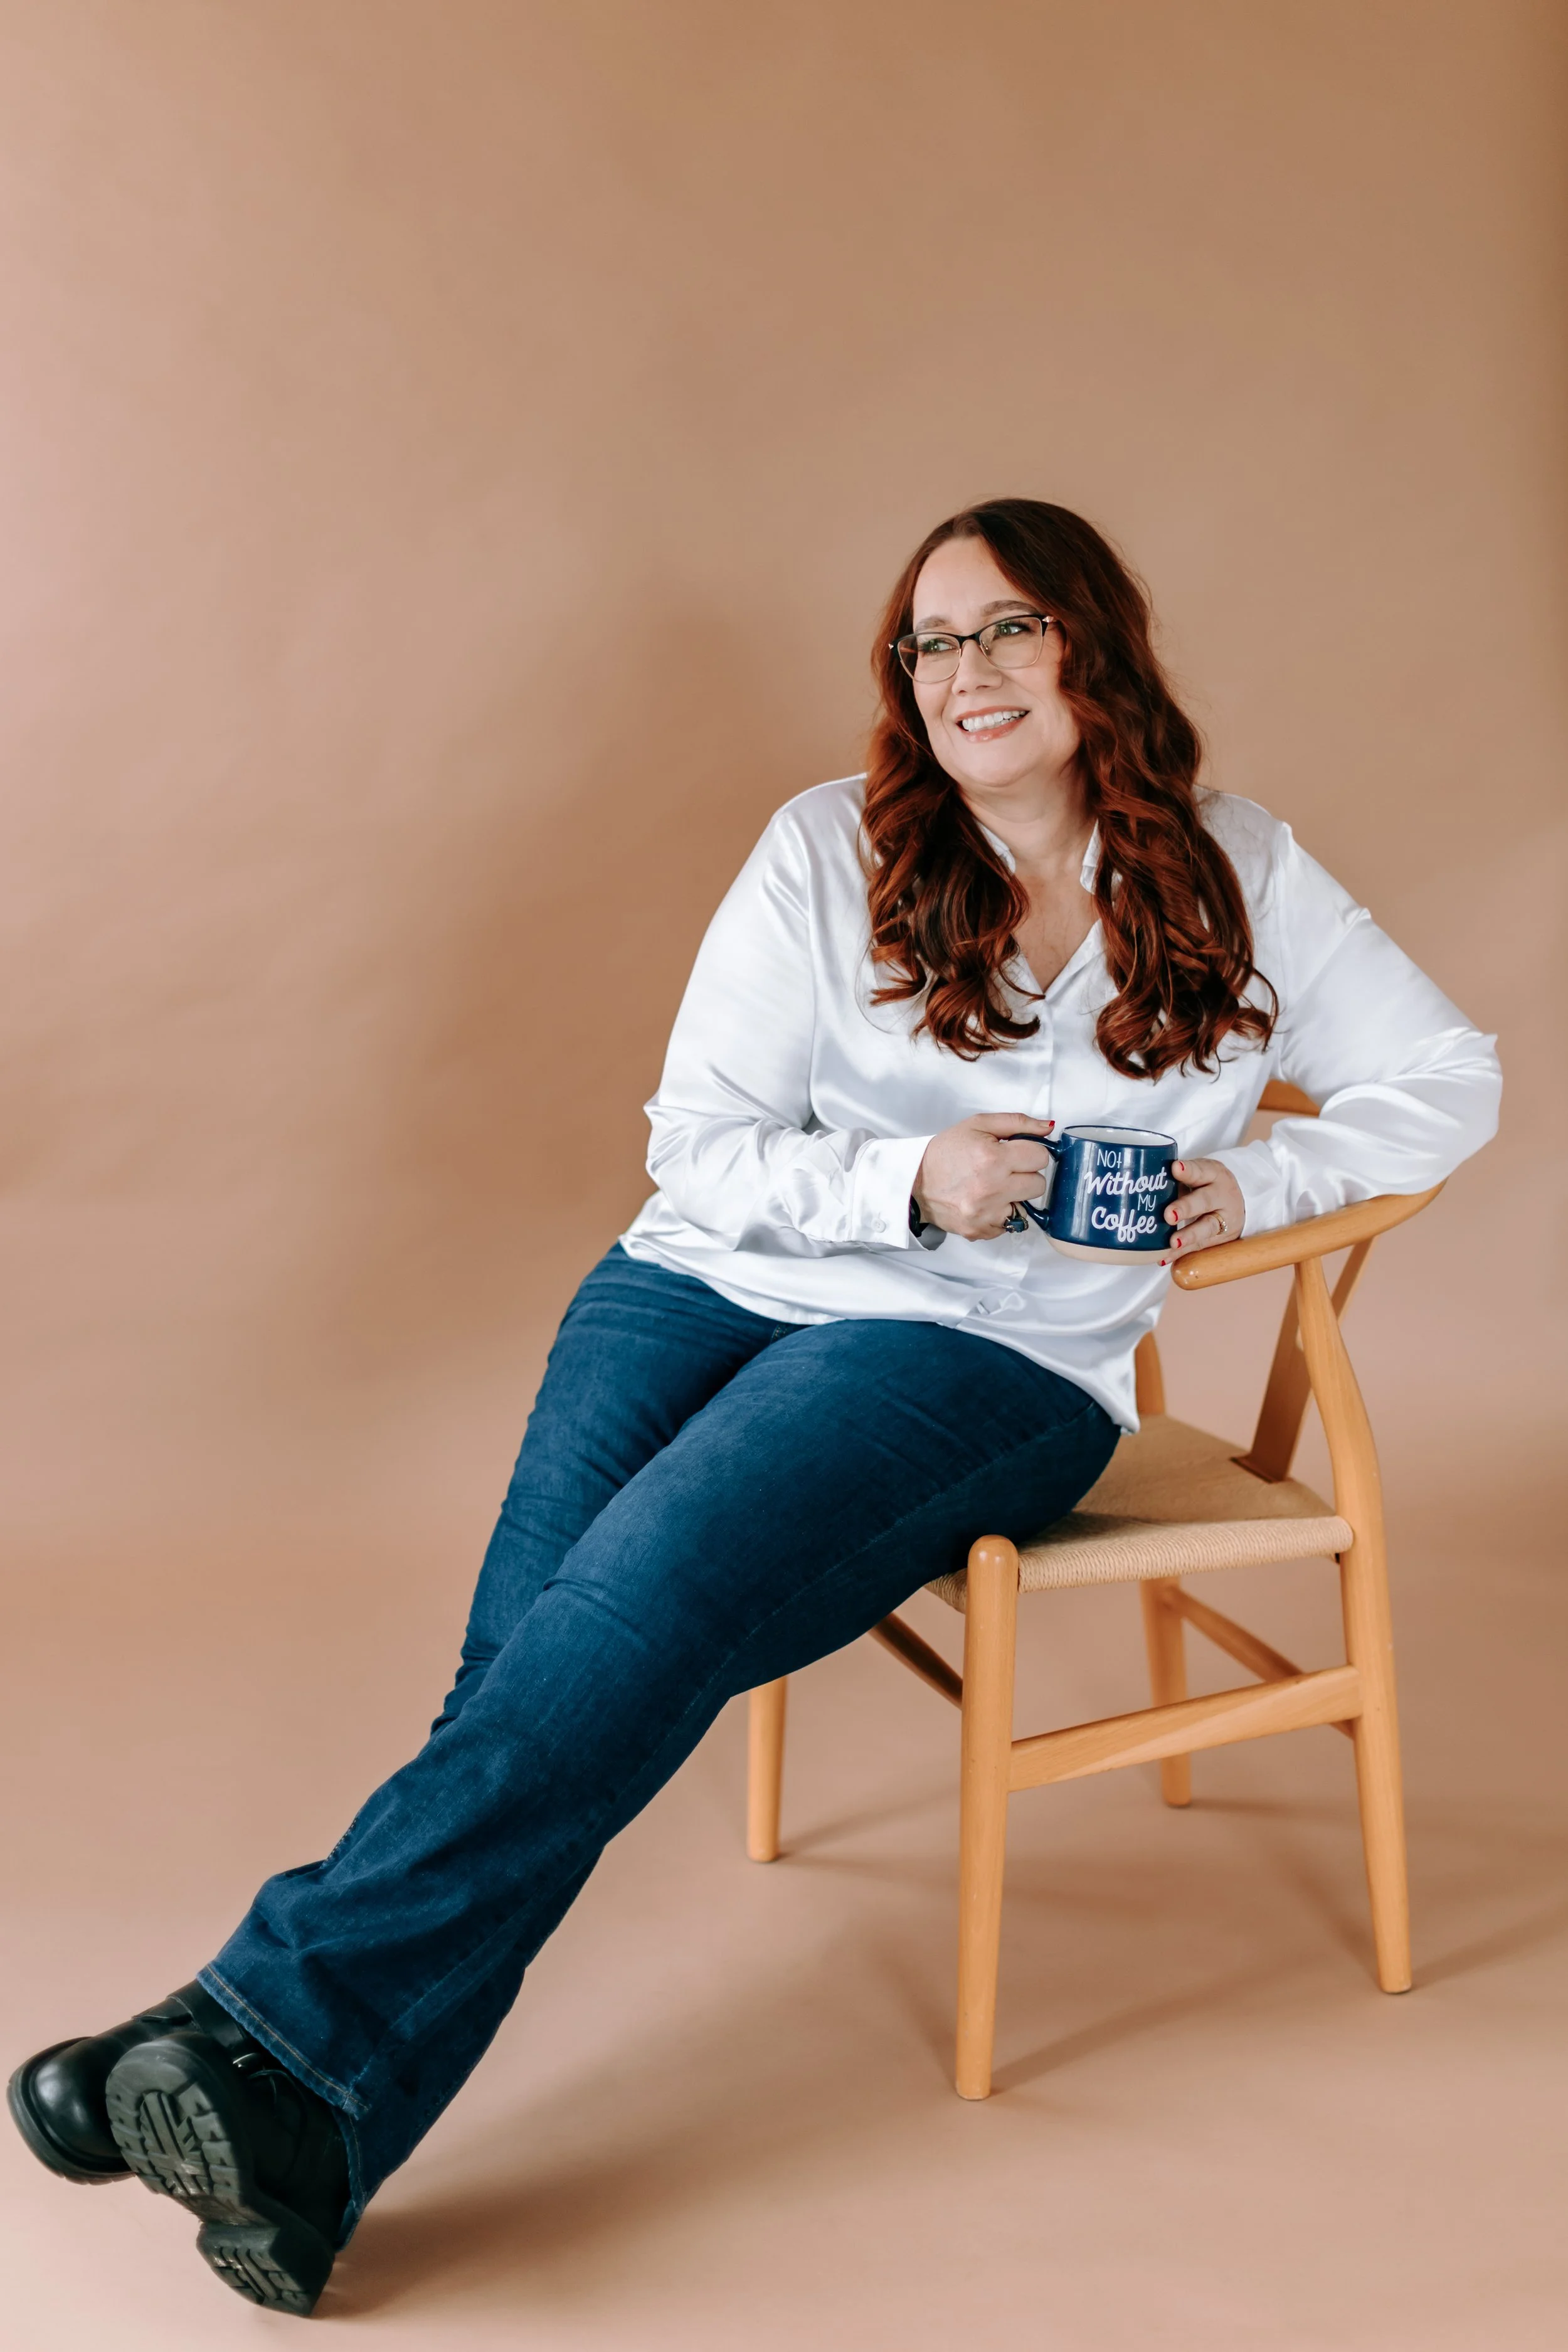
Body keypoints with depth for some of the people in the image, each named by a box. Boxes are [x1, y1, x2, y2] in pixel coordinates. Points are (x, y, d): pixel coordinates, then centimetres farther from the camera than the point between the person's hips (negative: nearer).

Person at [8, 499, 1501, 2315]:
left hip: (993, 1356, -2)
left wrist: (1258, 1180, -3)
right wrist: (910, 1180, -13)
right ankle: (280, 2143, -25)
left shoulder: (1235, 883, 9)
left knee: (647, 1591, -29)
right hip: (718, 1282, 2)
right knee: (531, 1638, -23)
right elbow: (699, 1145, 4)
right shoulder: (830, 849, 7)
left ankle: (276, 2027, -29)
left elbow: (1449, 1080, 15)